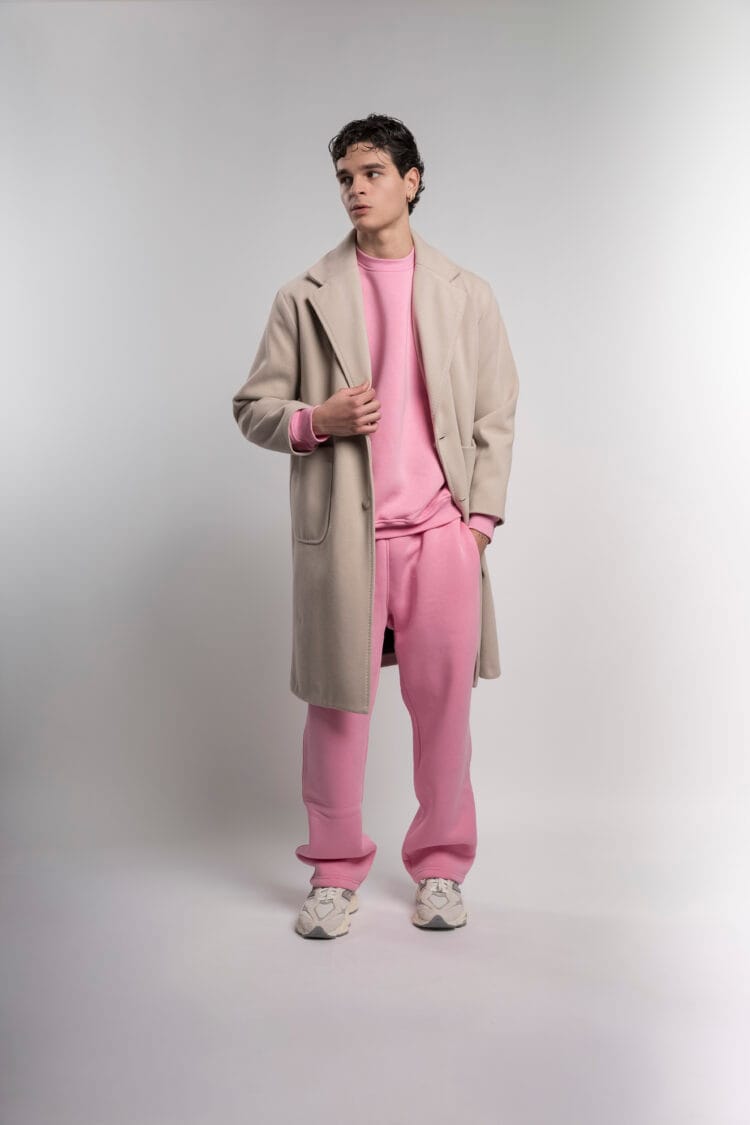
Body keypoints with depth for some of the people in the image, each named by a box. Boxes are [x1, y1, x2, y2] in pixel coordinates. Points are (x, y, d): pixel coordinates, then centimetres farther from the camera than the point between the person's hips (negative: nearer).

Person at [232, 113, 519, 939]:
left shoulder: (465, 294, 10)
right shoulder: (305, 297, 7)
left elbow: (495, 415, 9)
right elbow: (253, 405, 8)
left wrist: (482, 514, -1)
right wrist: (315, 421, -13)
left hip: (441, 531, 1)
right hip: (341, 532, 0)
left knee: (443, 706, 4)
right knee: (338, 706, 5)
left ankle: (440, 867, 21)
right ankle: (334, 875, 20)